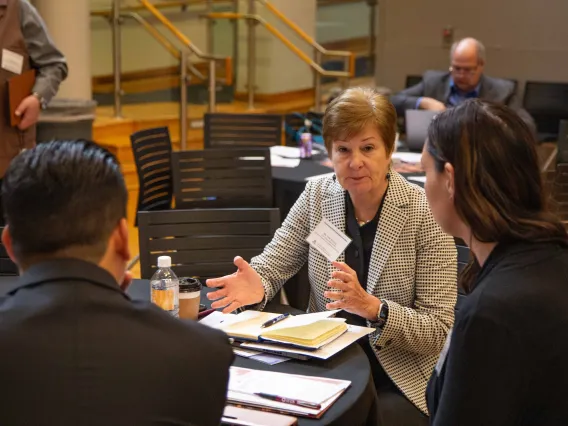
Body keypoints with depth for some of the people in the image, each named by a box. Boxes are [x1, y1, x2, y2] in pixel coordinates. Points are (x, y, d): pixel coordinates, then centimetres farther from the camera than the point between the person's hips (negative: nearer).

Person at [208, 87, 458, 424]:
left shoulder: (425, 214, -13)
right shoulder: (317, 196, 0)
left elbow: (437, 333, -14)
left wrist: (371, 307, -31)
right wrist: (256, 287, -21)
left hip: (400, 384, -3)